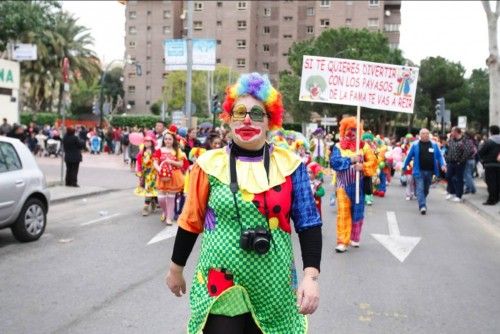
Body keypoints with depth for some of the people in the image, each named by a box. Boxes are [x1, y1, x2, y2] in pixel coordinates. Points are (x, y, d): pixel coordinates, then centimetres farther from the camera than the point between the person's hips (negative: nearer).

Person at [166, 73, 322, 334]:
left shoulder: (289, 165, -3)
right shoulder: (210, 164, -5)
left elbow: (309, 224, -1)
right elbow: (191, 221, 5)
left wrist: (311, 275, -11)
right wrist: (176, 269, 13)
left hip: (274, 287, 2)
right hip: (220, 287, -1)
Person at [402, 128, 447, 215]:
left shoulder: (434, 145, 7)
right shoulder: (415, 145, 0)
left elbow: (439, 156, 8)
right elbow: (409, 156, 5)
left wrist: (443, 164, -8)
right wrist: (404, 167, 8)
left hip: (429, 171, 3)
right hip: (419, 171, -3)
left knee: (426, 189, 14)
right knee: (420, 189, -12)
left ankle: (421, 203, 32)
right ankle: (422, 206, -16)